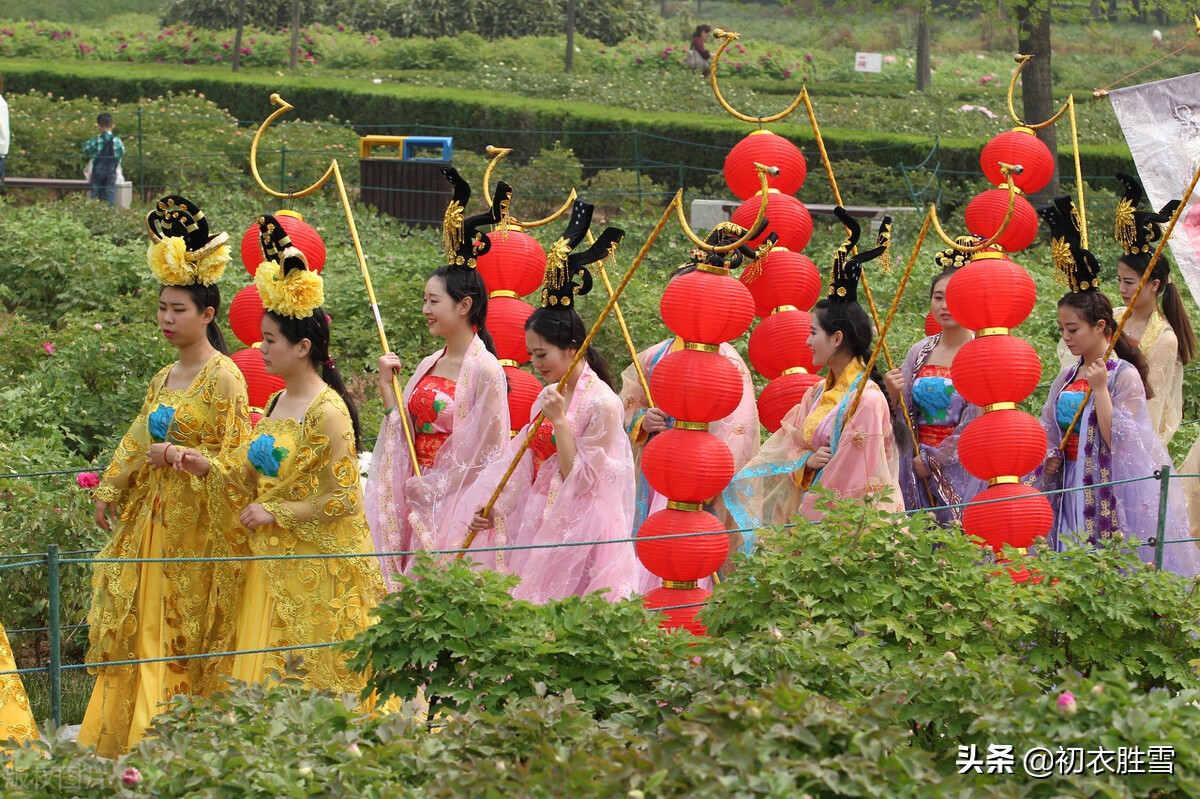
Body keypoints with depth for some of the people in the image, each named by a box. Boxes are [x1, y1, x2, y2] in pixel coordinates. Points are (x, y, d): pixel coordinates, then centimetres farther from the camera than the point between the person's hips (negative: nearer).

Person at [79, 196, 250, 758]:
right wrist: (109, 491, 17)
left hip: (198, 520, -8)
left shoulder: (223, 377, -10)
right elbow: (136, 442, 19)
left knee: (189, 630, -4)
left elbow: (233, 457, -13)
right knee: (140, 623, 6)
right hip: (151, 515, 8)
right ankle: (135, 739, 12)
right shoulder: (164, 378, 13)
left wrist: (180, 455, -20)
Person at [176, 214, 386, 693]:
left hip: (320, 565, -8)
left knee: (316, 683, -2)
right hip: (275, 561, 8)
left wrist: (275, 514, -13)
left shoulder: (327, 412, -15)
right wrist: (211, 468, 4)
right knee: (269, 679, 7)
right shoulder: (278, 403, 10)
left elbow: (340, 498, -17)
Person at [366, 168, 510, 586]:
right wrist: (387, 389, 2)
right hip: (418, 501, 7)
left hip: (458, 509, -7)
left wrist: (430, 487, -9)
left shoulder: (484, 370, -11)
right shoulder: (428, 366, 12)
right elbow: (405, 437, 12)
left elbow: (483, 454, -12)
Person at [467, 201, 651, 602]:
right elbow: (523, 463, 12)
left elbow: (582, 481, -16)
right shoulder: (548, 398, 10)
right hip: (539, 524, 8)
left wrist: (559, 422, -20)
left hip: (579, 532, -8)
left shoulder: (602, 404, -14)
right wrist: (493, 509, 0)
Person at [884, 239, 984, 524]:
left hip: (963, 467, -4)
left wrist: (932, 460, -8)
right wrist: (894, 396, -10)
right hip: (917, 468, 4)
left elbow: (975, 424, -10)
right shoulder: (919, 353, 9)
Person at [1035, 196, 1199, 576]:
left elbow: (1119, 440, -16)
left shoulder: (1125, 376, -9)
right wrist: (1049, 459, -2)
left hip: (1113, 493, -6)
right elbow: (1051, 434, 17)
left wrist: (1099, 389, -19)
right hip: (1071, 490, 6)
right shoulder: (1066, 378, 10)